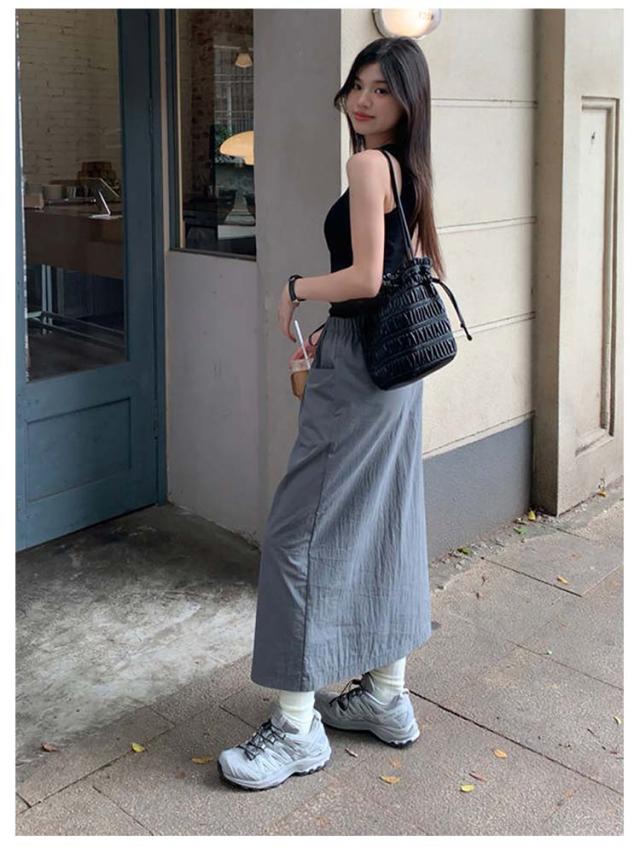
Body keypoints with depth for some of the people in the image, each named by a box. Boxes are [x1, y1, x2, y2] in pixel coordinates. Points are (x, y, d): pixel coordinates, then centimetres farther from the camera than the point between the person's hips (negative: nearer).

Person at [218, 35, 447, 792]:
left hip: (357, 372, -10)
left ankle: (298, 727, 5)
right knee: (381, 524, 14)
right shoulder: (406, 167, 13)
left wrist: (294, 290, -5)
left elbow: (366, 277, -20)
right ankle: (386, 698, 26)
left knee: (301, 530, -3)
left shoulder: (368, 163, -14)